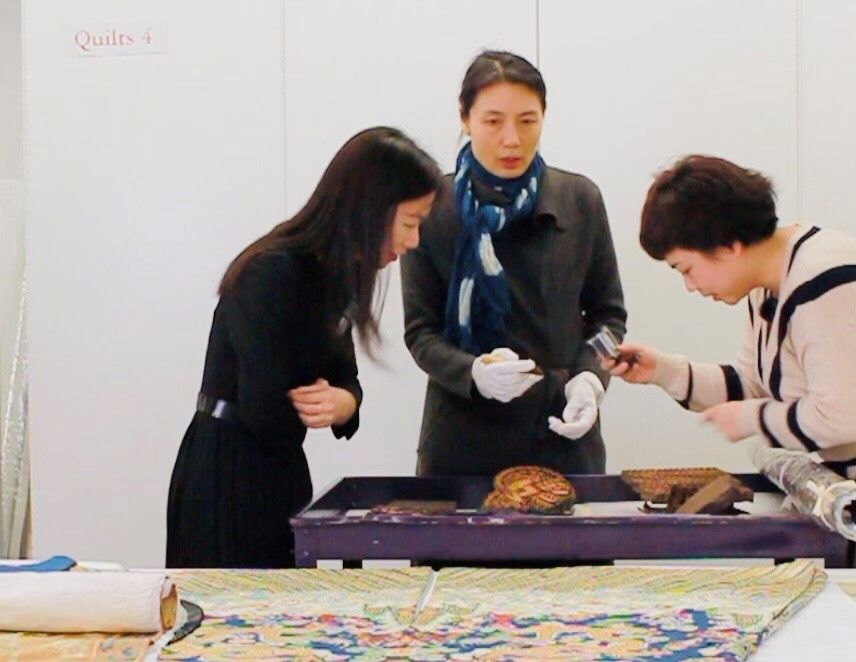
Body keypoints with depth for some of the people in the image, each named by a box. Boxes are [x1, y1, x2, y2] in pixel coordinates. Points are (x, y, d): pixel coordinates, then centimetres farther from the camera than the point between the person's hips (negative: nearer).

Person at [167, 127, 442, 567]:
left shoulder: (334, 273, 4)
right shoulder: (273, 276, -24)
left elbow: (344, 377, 8)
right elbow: (266, 413, -26)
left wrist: (341, 402, -16)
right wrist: (323, 404, -5)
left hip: (280, 470, 9)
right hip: (226, 480, -9)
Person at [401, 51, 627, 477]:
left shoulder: (580, 200, 1)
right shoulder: (432, 208, -5)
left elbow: (608, 312, 9)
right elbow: (420, 332, -3)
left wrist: (590, 377, -9)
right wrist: (474, 373, -22)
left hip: (563, 433, 2)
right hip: (463, 438, -2)